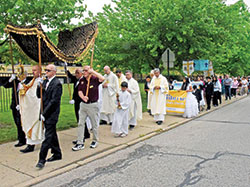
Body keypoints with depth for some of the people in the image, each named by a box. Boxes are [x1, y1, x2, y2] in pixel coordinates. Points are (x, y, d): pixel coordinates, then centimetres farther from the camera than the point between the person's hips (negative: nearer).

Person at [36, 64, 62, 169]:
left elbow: (54, 101, -18)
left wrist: (44, 113, -16)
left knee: (48, 136, -4)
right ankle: (57, 154, 29)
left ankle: (42, 159, 0)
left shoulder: (57, 84, -13)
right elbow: (39, 96, 11)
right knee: (52, 134, 16)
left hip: (51, 114, -8)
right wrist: (40, 86, -6)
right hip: (45, 114, 8)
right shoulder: (45, 81, 12)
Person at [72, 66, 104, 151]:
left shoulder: (95, 79, -8)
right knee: (80, 123, 3)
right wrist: (83, 97, -20)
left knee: (94, 124, 9)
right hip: (83, 104, 5)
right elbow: (79, 91, 1)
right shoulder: (82, 80, 6)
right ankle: (80, 143, 10)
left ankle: (95, 140, 27)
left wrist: (93, 71, -24)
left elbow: (102, 78, -29)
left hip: (93, 105, -4)